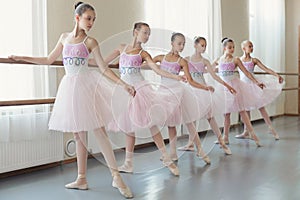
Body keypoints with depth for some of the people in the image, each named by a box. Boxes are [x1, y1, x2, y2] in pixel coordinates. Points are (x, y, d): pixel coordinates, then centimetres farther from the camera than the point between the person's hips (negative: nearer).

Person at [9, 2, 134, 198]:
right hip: (70, 86, 4)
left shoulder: (90, 41, 1)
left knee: (100, 132, -6)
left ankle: (117, 177, 0)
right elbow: (49, 60, 20)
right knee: (79, 136, 9)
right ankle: (82, 179, 19)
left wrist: (123, 84, -10)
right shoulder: (64, 37, 12)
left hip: (86, 85, -4)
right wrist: (22, 58, 21)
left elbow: (104, 68, -1)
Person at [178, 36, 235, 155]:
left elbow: (214, 75, 1)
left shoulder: (205, 61, 4)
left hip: (202, 89, -1)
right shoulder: (187, 59, 4)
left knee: (209, 115, -3)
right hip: (192, 89, 1)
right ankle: (190, 144, 14)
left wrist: (227, 85, -4)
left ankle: (221, 142, 3)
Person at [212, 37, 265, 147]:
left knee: (242, 110, -3)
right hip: (224, 87, 2)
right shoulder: (218, 60, 7)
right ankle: (225, 137, 15)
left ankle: (252, 134, 2)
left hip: (234, 85, -2)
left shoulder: (235, 60, 1)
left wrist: (256, 82, -7)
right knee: (226, 113, 6)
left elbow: (246, 72, 0)